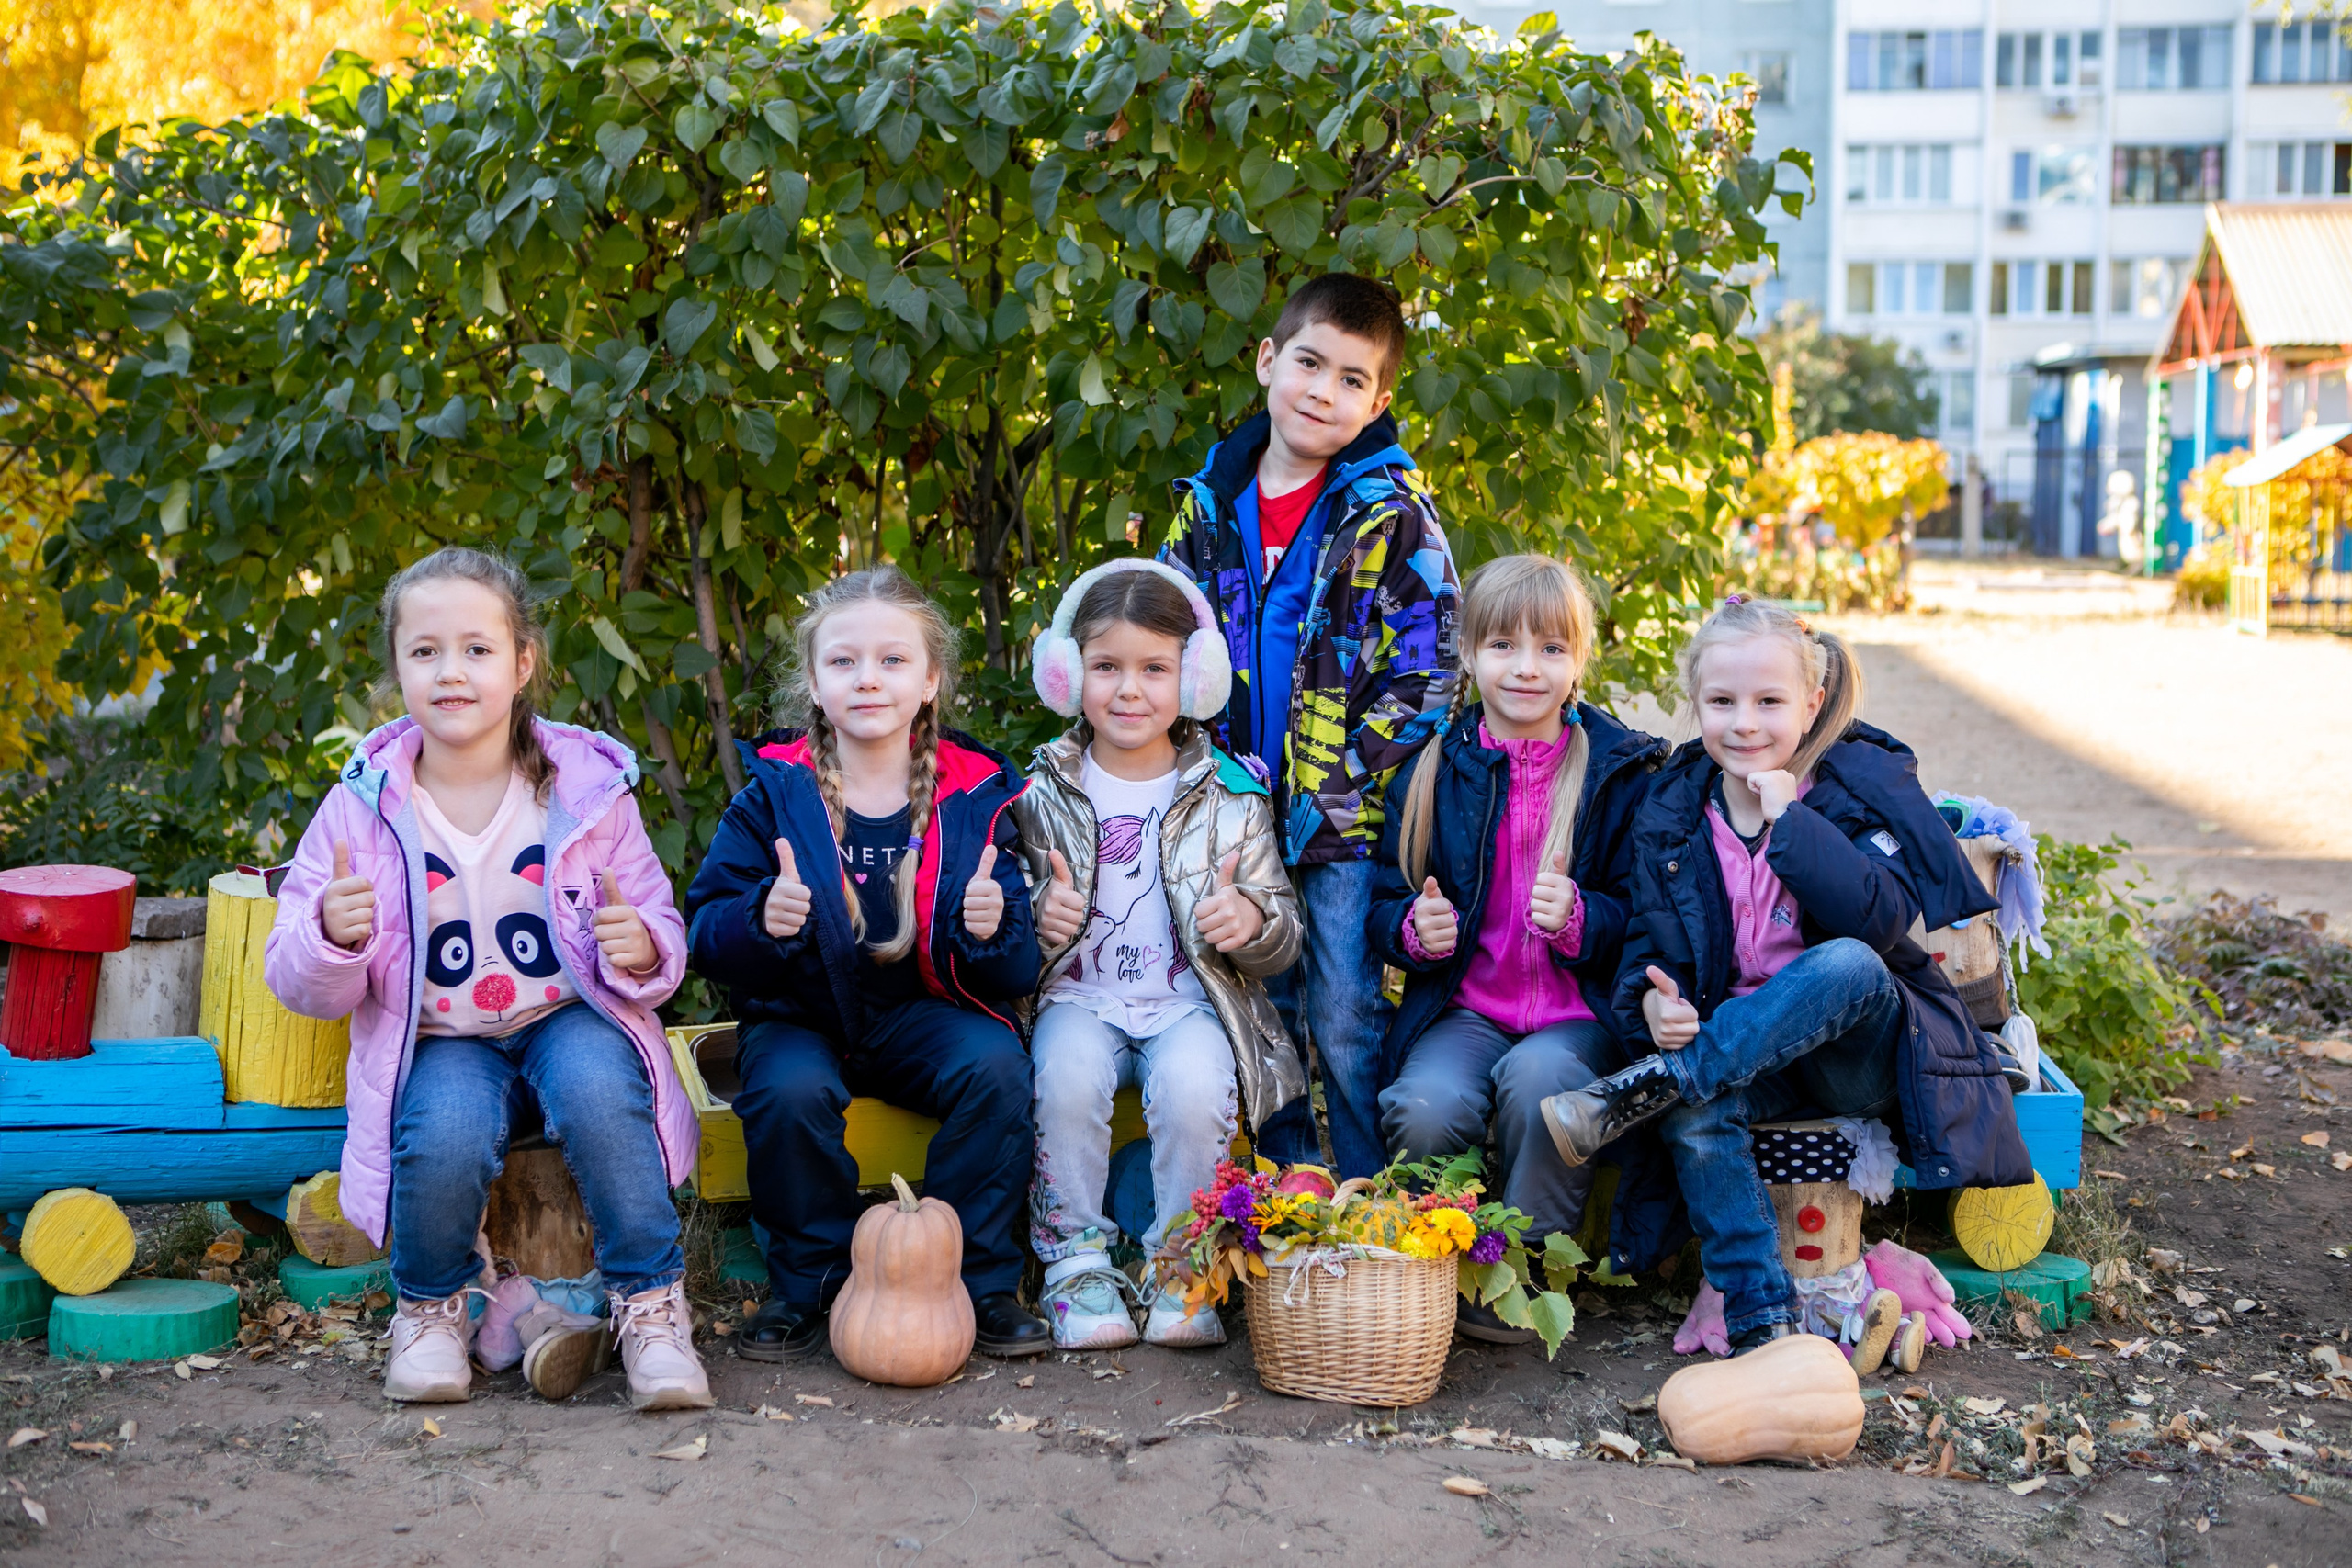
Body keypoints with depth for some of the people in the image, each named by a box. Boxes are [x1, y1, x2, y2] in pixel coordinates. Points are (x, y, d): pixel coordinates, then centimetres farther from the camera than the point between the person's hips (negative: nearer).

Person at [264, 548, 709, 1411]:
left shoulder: (587, 786, -4)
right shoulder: (363, 807, -5)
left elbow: (660, 934, 3)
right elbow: (302, 988, 0)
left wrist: (641, 951, -22)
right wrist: (332, 937, -24)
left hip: (571, 1017, 0)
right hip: (438, 1039, 0)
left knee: (597, 1092, -34)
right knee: (444, 1138, -32)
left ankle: (651, 1304, -14)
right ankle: (431, 1306, 1)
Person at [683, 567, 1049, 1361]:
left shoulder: (973, 797, -1)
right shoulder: (774, 795, -3)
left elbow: (1015, 975, -1)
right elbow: (705, 933, -7)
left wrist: (991, 931, -25)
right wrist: (760, 920, -29)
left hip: (923, 1012, 1)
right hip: (799, 1015, -1)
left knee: (996, 1066, -27)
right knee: (789, 1089, -31)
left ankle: (978, 1280, -9)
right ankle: (810, 1281, -6)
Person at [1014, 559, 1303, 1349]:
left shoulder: (1229, 795, 4)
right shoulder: (1044, 794, 4)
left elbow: (1284, 937, 5)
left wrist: (1254, 921, -18)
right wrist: (1037, 918, -16)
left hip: (1191, 1001, 0)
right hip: (1078, 996, 1)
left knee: (1192, 1082, -31)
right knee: (1068, 1072, -31)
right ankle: (1076, 1256, -13)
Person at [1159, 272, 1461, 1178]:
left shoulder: (1392, 514, -6)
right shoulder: (1209, 504, 7)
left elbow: (1425, 670, -8)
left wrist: (1345, 787, -14)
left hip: (1347, 824, -4)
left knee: (1347, 1027, -1)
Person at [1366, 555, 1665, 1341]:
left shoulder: (1622, 769, 1)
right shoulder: (1436, 768, 6)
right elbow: (1385, 905, 10)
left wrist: (1580, 919, -21)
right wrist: (1414, 928, -13)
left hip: (1580, 1012, -1)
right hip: (1463, 1005, 2)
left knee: (1537, 1079, -35)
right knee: (1425, 1108, -30)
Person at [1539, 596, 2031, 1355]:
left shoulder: (1866, 781, -6)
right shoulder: (1672, 808, 5)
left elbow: (1882, 922, -20)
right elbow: (1651, 940, 4)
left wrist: (1791, 823, -25)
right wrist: (1654, 1002, -19)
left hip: (1861, 1054, -2)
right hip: (1742, 1049, 2)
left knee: (1848, 963, -36)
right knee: (1694, 1116, -33)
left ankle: (1649, 1087, -33)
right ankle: (1763, 1323, -32)